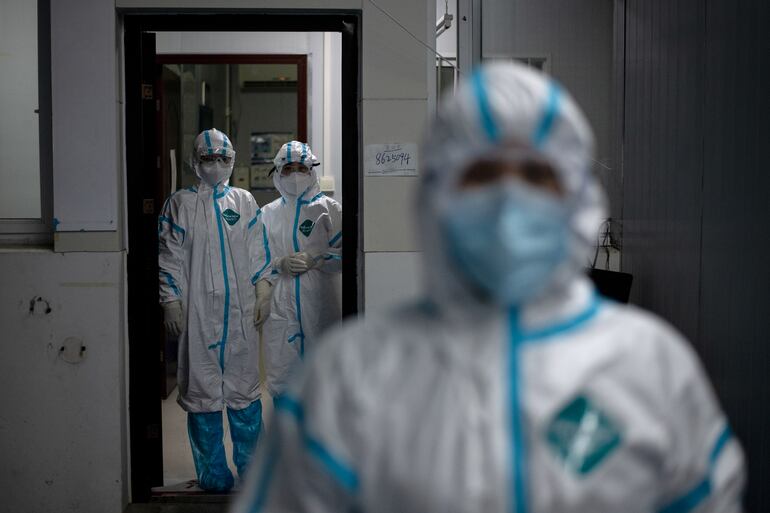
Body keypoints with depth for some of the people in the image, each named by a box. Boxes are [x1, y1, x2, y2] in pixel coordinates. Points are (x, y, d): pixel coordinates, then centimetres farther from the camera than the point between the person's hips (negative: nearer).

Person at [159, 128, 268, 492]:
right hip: (198, 310, -2)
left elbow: (257, 252, 13)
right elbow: (170, 257, 1)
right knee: (202, 387, 2)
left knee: (244, 386, 7)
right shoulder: (180, 203, 4)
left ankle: (250, 467, 20)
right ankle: (213, 473, 13)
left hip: (240, 309, 2)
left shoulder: (244, 201, 11)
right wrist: (171, 303, -5)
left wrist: (263, 294, 8)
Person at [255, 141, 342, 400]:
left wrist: (314, 260, -13)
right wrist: (281, 264, -11)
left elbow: (343, 252, -1)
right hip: (280, 305, 2)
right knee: (280, 377, 4)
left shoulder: (329, 208, 4)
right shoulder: (268, 213, 11)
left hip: (319, 304, -2)